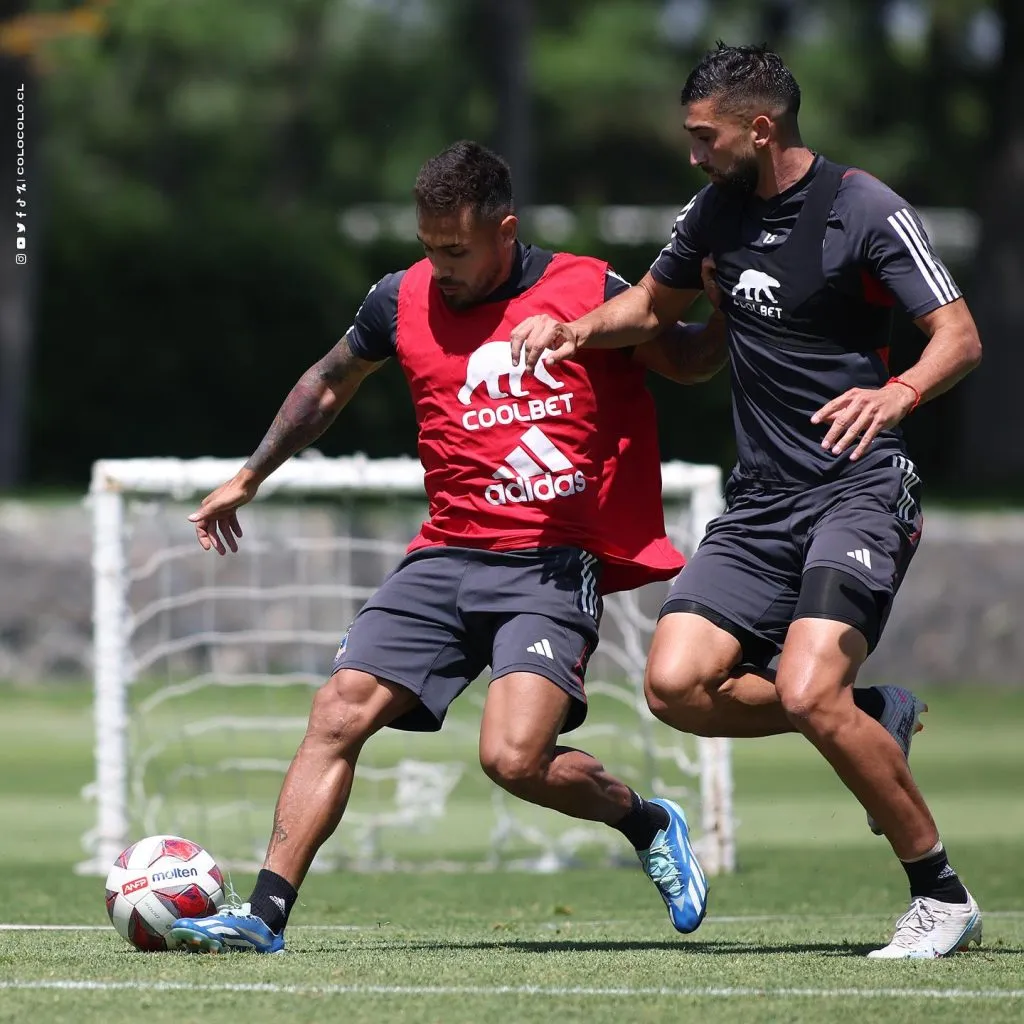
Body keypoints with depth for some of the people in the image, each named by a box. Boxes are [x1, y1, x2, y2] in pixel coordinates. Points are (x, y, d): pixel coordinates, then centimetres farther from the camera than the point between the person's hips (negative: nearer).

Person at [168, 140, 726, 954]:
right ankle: (266, 916, -8)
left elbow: (690, 362, 13)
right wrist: (250, 478, 29)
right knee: (338, 712, -11)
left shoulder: (589, 292, -3)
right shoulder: (404, 300, 6)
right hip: (446, 556, 4)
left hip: (553, 565, -4)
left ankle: (650, 824, 8)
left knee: (513, 757, -21)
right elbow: (329, 385, 25)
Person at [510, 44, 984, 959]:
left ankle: (944, 898, -10)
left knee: (808, 692, -25)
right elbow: (657, 304, 27)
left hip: (858, 486, -7)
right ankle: (878, 718, 11)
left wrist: (898, 393, -35)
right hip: (761, 499, 7)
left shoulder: (865, 209, -10)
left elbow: (959, 335, -14)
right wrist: (580, 328, 6)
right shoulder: (718, 208, 8)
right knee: (677, 684, -12)